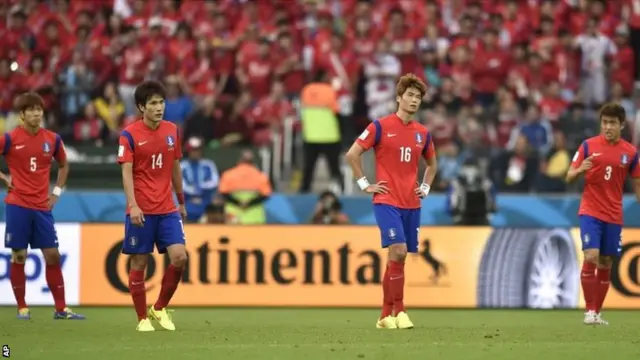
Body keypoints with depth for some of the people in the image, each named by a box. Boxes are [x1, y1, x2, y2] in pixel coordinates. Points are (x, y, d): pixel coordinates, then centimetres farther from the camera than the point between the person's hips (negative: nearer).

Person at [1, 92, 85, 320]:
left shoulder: (52, 139, 5)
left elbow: (63, 165, 22)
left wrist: (57, 191, 11)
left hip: (42, 207, 3)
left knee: (52, 256, 2)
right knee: (18, 256, -1)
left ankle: (61, 309, 6)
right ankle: (22, 308, 8)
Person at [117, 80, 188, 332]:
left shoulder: (172, 131, 8)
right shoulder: (130, 134, -7)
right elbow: (127, 172, -13)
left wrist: (181, 202, 23)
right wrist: (133, 205, -24)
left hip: (167, 209, 4)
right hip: (141, 211, -4)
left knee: (179, 257, -9)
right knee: (139, 263, 1)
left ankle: (160, 309, 9)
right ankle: (142, 318, 12)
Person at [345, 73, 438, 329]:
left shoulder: (422, 133, 10)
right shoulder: (381, 126, -5)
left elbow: (432, 164, 28)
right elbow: (352, 155, -4)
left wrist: (425, 188, 13)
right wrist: (365, 184, -6)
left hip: (411, 204, 5)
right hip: (387, 201, -5)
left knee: (399, 257, 6)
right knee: (398, 251, -19)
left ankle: (386, 315, 14)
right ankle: (399, 312, -13)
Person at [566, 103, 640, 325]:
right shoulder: (588, 146, -2)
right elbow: (569, 177, 1)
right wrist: (580, 170, -21)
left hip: (614, 215, 3)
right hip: (590, 212, -3)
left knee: (606, 264, 6)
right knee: (591, 257, -17)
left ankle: (597, 313, 16)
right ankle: (589, 310, -8)